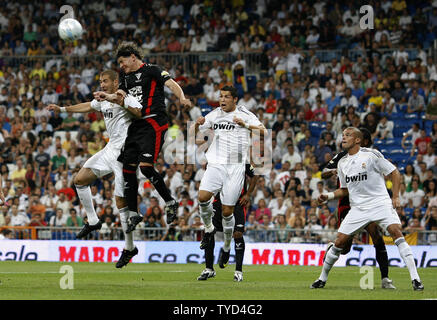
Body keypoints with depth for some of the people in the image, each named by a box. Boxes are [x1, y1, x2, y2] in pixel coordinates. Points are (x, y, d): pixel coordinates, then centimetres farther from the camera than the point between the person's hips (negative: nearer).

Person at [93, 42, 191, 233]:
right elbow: (121, 98, 13)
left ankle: (170, 202, -3)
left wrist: (182, 98, -34)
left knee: (145, 166, -19)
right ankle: (133, 214, 13)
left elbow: (171, 84, -14)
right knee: (128, 168, 4)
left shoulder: (152, 70, -1)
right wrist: (107, 97, -9)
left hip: (153, 123, -8)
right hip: (135, 126, 8)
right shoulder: (126, 76, 21)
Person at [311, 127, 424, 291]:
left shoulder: (371, 154, -6)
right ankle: (322, 278, 16)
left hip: (380, 202, -4)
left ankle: (415, 279, -21)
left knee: (396, 232, -23)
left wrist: (395, 197, -9)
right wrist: (328, 196, 5)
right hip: (358, 208, 4)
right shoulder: (342, 163, 11)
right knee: (339, 241, -3)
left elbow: (394, 173, -2)